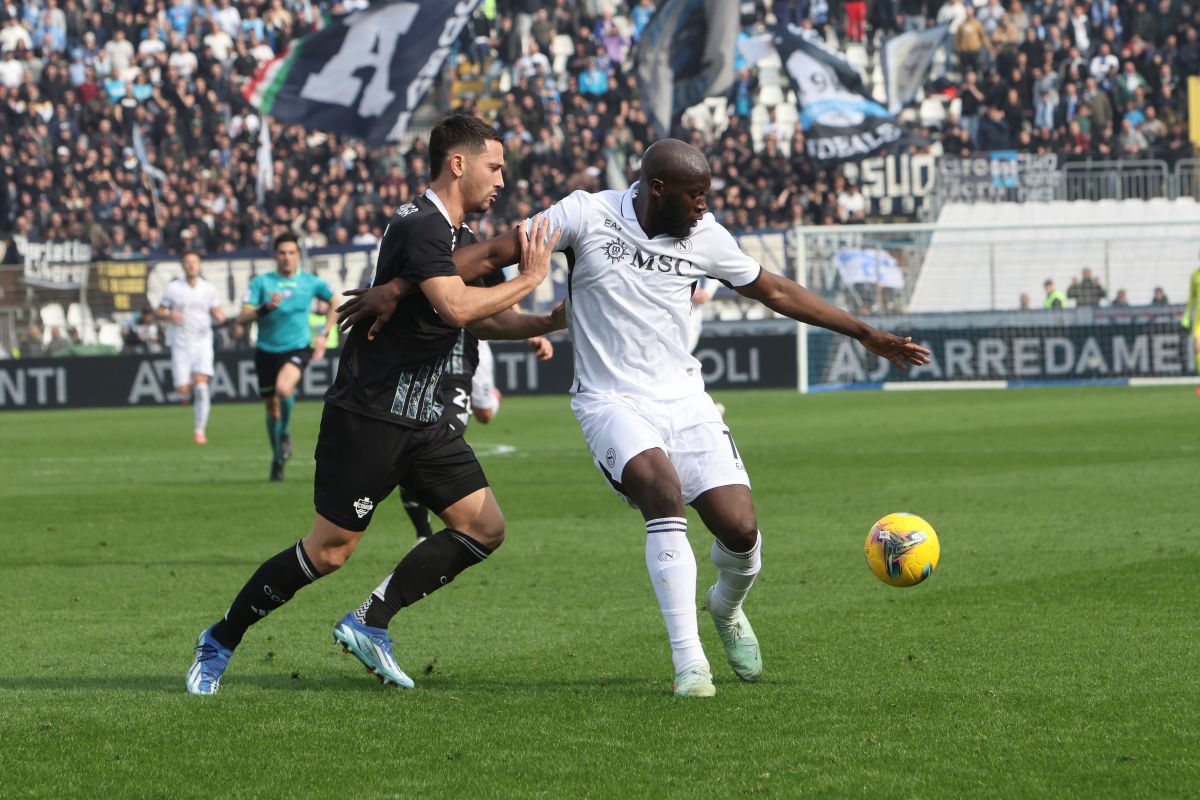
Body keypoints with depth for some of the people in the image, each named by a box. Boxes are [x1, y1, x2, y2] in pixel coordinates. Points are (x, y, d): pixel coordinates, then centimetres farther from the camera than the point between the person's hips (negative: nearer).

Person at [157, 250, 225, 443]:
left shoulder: (209, 289, 5)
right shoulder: (173, 288, 1)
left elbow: (217, 314, 13)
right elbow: (158, 312, 7)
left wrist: (220, 317, -11)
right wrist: (169, 316, -15)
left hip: (202, 342, 0)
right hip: (180, 345, 0)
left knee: (201, 386, -14)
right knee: (183, 390, -6)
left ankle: (199, 430, -4)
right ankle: (188, 388, 34)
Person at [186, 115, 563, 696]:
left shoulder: (457, 235, 14)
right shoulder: (420, 226, -17)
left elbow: (479, 320, 24)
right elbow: (455, 306, -31)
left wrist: (547, 322, 10)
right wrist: (528, 279, -19)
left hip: (425, 418, 9)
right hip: (369, 414, -9)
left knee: (484, 527, -3)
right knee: (329, 551, -5)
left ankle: (370, 621, 4)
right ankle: (220, 641, 13)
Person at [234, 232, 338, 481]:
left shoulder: (310, 282, 2)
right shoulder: (261, 282, -1)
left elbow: (336, 303, 19)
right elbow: (242, 318, -7)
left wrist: (323, 335, 10)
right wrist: (266, 308, -24)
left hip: (297, 349, -2)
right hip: (267, 351, 2)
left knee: (284, 388, -32)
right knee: (272, 409, 8)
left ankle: (286, 433, -4)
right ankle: (277, 461, 29)